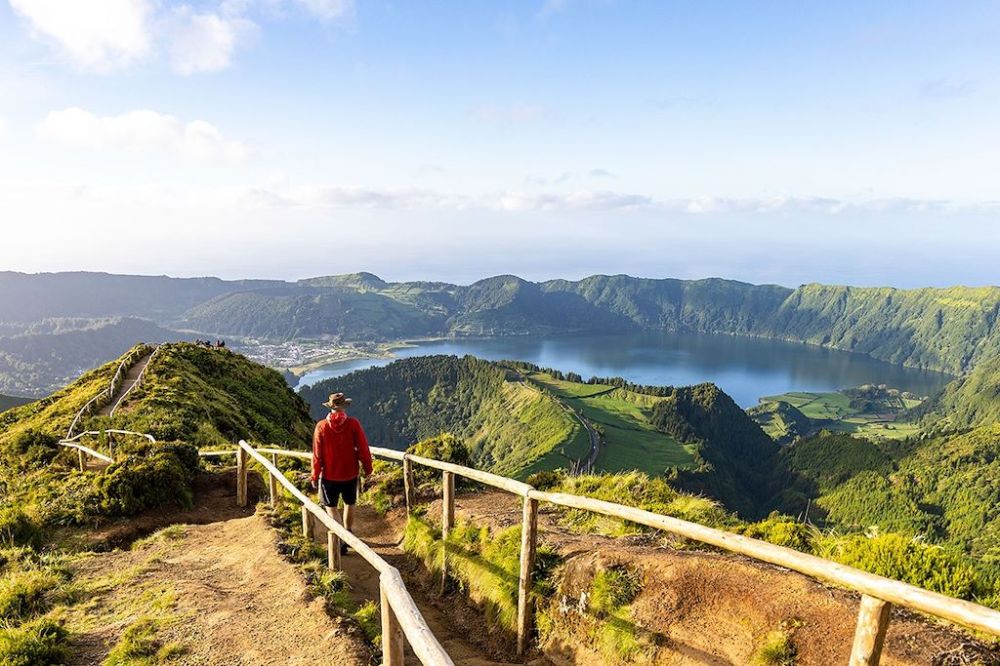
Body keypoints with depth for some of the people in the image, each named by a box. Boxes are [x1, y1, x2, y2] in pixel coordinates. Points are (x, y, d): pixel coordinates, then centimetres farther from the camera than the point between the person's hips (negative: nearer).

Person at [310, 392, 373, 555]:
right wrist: (367, 468, 3)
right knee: (349, 504, 22)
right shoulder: (353, 424, -12)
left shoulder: (321, 426, -11)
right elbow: (363, 449, -10)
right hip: (350, 474, 1)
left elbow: (317, 454, -6)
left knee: (330, 507, 9)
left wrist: (315, 477, 3)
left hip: (329, 475, -1)